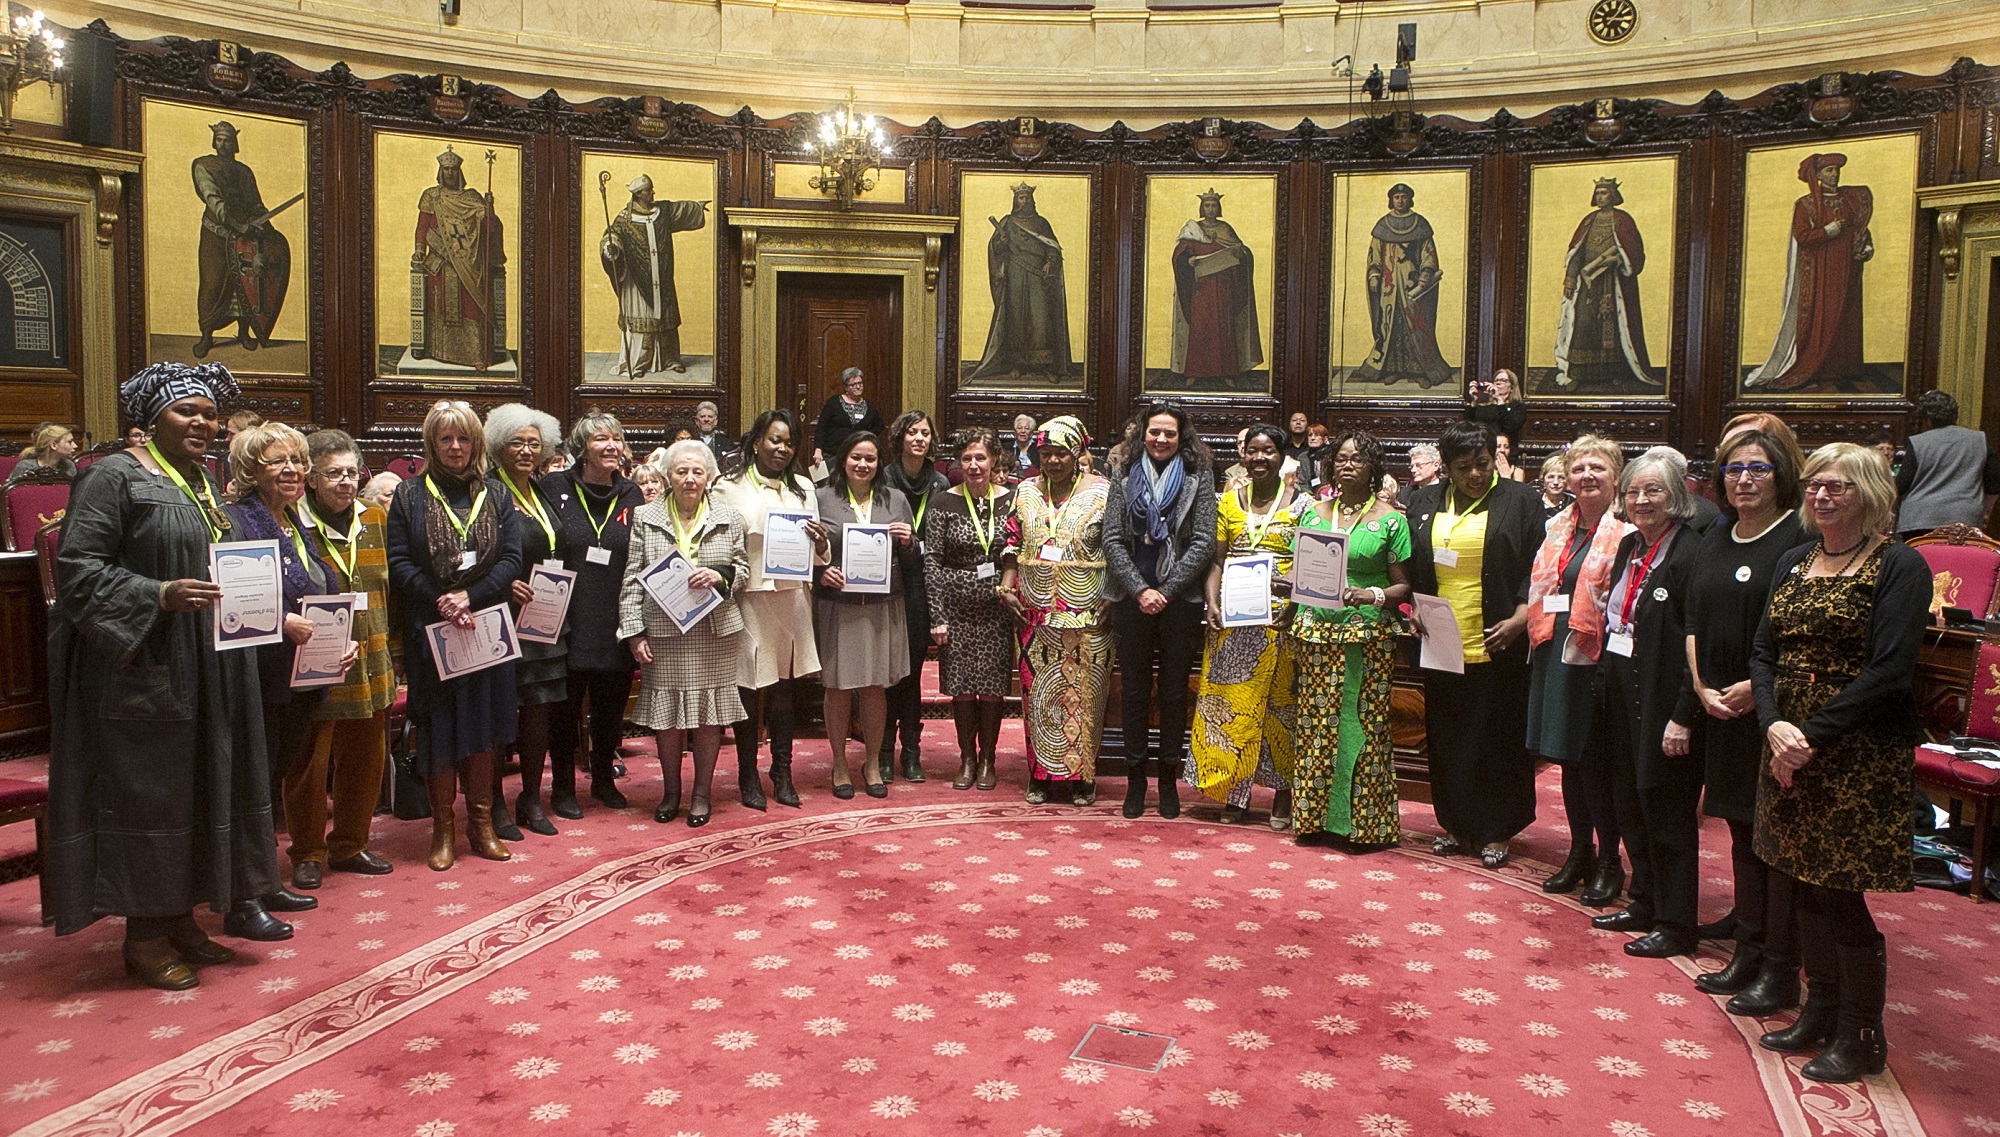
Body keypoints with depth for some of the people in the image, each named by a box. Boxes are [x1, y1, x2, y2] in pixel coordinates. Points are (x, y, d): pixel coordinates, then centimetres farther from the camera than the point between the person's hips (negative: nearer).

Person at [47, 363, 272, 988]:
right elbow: (77, 566, -15)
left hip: (206, 672, 8)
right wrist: (160, 596, -26)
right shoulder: (116, 476, -9)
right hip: (141, 668, -8)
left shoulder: (206, 483, 15)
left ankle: (180, 918, 22)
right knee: (145, 792, -1)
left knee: (198, 790, 11)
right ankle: (144, 935, 10)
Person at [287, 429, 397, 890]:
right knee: (310, 763, 5)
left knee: (366, 761, 13)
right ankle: (307, 853, 21)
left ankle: (350, 846, 29)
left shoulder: (375, 519, 9)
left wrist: (391, 653, 15)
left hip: (370, 669, 5)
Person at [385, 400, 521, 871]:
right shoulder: (409, 496, 3)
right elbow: (399, 562, -3)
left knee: (482, 725, 7)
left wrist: (470, 596, -13)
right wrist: (442, 603, -15)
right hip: (430, 630, -1)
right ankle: (443, 828, 13)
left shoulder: (495, 494, 8)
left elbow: (512, 558, 0)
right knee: (438, 729, 2)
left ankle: (481, 822, 18)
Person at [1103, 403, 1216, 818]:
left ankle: (1169, 778, 19)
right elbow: (1112, 539, 1)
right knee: (1134, 690, 8)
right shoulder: (1124, 474, 6)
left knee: (1174, 691, 7)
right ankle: (1135, 778, 19)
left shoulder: (1197, 477, 2)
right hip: (1131, 599, 1)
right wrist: (1140, 590, -10)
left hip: (1180, 600, -1)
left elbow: (1204, 542, -4)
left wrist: (1165, 590, -11)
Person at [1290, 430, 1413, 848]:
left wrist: (1373, 595, -19)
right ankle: (1317, 817, 13)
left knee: (1365, 723, -1)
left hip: (1369, 637, -3)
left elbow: (1403, 585, 0)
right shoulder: (1313, 513, 12)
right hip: (1317, 633, 3)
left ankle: (1366, 823, 9)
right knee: (1315, 721, 3)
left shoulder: (1390, 520, 2)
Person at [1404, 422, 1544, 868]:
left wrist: (1521, 617, -15)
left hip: (1496, 647, -3)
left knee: (1497, 740, 4)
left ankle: (1497, 830, 16)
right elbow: (1410, 570, 15)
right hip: (1440, 645, 4)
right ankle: (1453, 823, 23)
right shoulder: (1424, 503, 10)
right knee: (1446, 739, 10)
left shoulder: (1518, 501, 0)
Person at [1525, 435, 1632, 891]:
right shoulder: (1558, 527, 13)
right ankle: (1580, 852, 27)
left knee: (1596, 761, 0)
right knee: (1568, 757, 13)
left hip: (1597, 659, -7)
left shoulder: (1627, 532, -9)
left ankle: (1609, 861, 15)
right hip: (1556, 655, 7)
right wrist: (1540, 638, 13)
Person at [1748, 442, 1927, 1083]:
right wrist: (1774, 724, -10)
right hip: (1790, 751, 6)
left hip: (1859, 758, -6)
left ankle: (1862, 1037, 16)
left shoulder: (1900, 567, -8)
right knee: (1806, 886, 13)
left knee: (1841, 897, -1)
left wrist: (1812, 736, -18)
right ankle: (1820, 1012, 29)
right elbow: (1763, 653, 7)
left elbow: (1888, 672, -16)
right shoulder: (1794, 564, 11)